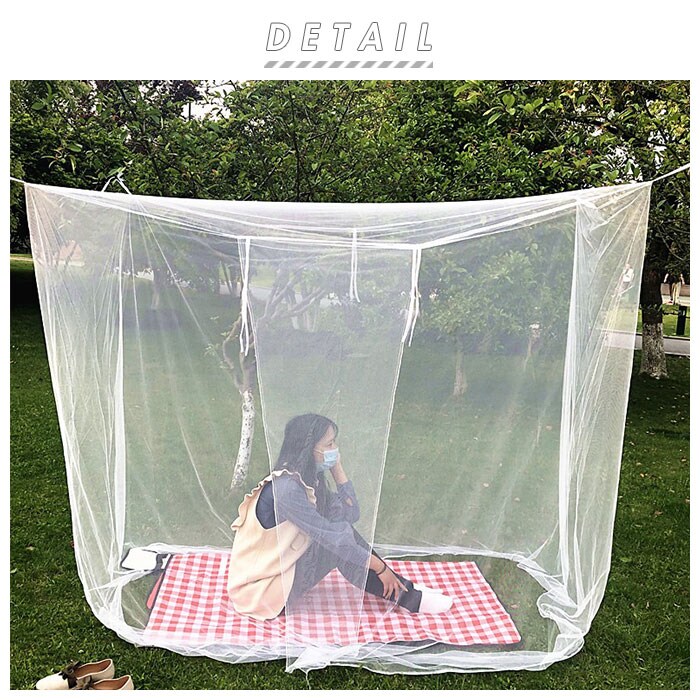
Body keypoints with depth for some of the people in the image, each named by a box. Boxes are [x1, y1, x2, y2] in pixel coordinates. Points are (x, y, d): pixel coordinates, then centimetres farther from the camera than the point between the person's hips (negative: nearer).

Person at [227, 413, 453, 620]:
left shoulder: (308, 479, 0)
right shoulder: (288, 488, -28)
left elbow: (351, 514, -2)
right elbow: (331, 538, -25)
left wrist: (337, 467, -7)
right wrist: (379, 567, -17)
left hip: (280, 570, 8)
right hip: (261, 592, -8)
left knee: (342, 533, -3)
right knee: (339, 536, -17)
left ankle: (405, 588, 5)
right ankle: (405, 597, -4)